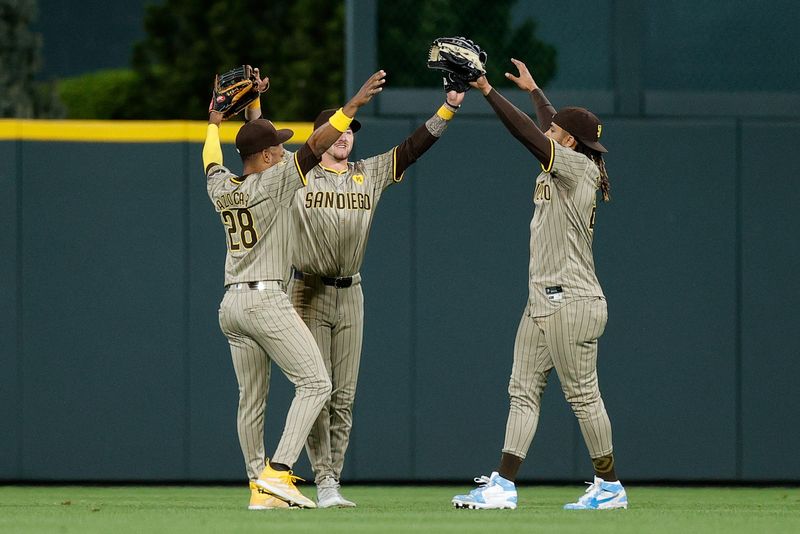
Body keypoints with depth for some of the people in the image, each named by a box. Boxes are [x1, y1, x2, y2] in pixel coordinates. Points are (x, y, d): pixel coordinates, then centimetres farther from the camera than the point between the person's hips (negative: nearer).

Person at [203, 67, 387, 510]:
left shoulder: (221, 188, 9)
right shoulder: (271, 182, -9)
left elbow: (211, 158, 31)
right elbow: (315, 146, -13)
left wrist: (215, 120, 47)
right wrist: (353, 105, -13)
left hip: (231, 306, 8)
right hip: (265, 301, -8)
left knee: (251, 399, 12)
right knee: (314, 383, -6)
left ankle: (259, 487, 13)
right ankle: (277, 472, -17)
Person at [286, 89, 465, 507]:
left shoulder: (370, 174, 10)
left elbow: (414, 147, 6)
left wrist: (448, 108, -4)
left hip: (350, 295, 4)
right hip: (309, 293, -4)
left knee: (344, 395, 3)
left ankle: (331, 480, 7)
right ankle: (324, 483, -8)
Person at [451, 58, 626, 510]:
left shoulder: (577, 167, -12)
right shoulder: (563, 166, 13)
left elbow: (529, 134, -20)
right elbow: (548, 127, 32)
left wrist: (488, 90, -20)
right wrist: (533, 89, 45)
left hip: (571, 302, -10)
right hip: (543, 301, 10)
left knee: (583, 396, -4)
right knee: (524, 391, 3)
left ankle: (610, 487, 5)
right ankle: (503, 485, 0)